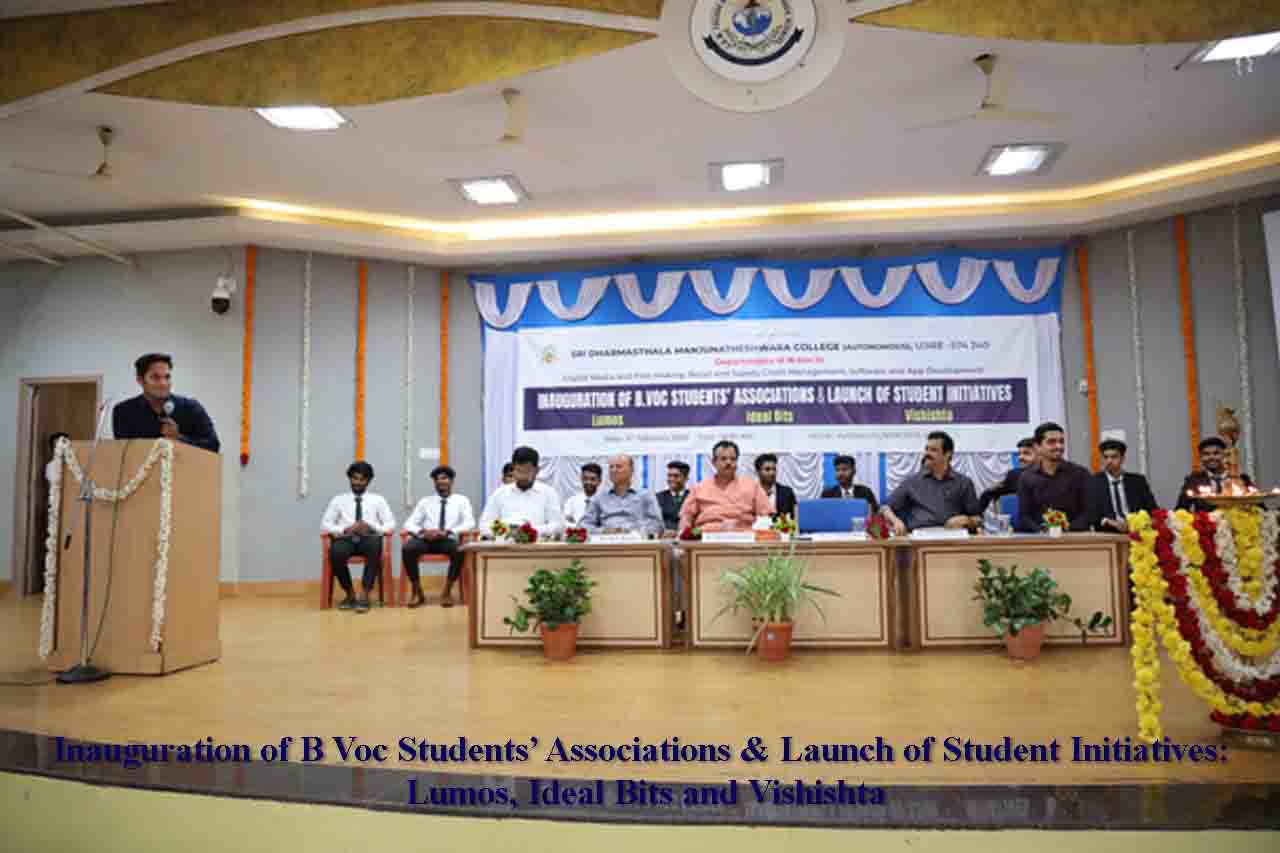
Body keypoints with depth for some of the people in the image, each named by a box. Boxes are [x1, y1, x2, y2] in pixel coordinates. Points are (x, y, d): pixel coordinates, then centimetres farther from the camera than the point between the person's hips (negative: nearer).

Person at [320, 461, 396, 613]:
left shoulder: (378, 500, 17)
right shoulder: (338, 500, 18)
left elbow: (390, 524, 8)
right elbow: (325, 524, 9)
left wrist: (370, 526, -12)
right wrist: (345, 529, -10)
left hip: (369, 538, -1)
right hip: (346, 538, 1)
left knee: (376, 545, -37)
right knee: (336, 552, -35)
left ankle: (364, 595, -32)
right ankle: (350, 593, -13)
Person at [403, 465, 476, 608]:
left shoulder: (461, 500, 16)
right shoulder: (425, 501, 22)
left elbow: (470, 523, 0)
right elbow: (409, 523, 13)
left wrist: (447, 532, -16)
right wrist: (422, 531, -11)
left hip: (449, 540, -2)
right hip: (426, 539, 2)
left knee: (460, 551, -37)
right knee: (407, 548, -31)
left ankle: (447, 592, -18)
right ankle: (417, 592, -15)